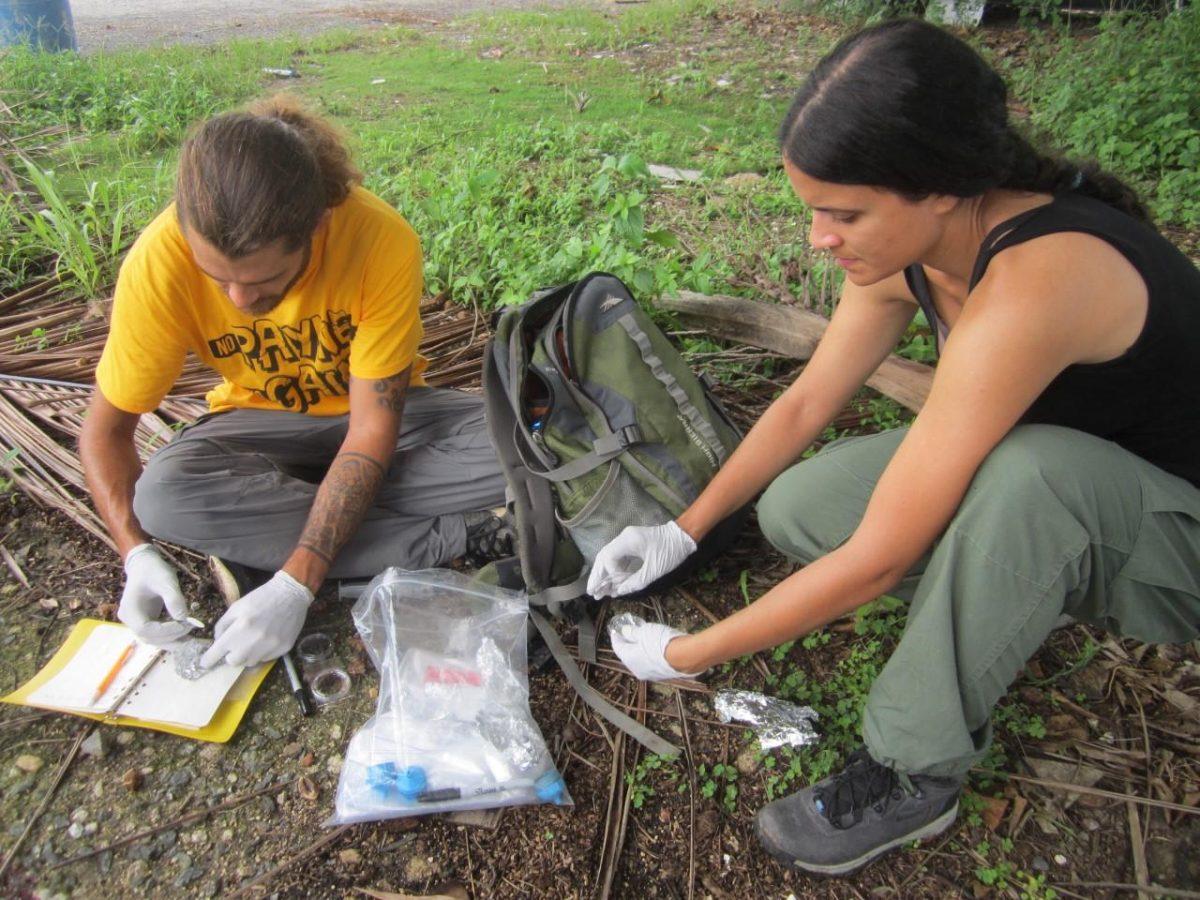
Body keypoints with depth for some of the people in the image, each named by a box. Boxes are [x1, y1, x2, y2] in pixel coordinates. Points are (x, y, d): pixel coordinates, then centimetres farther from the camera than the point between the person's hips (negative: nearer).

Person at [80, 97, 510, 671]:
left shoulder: (383, 240, -31)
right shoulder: (161, 261, -26)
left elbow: (372, 431, -26)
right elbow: (104, 430, -13)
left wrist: (296, 584, -32)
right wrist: (136, 553, -28)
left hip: (380, 413, -1)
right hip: (263, 420, 2)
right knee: (163, 496, -31)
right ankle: (458, 540, -22)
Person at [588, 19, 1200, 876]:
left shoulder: (1032, 282, -37)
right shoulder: (912, 243, -12)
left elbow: (875, 560, -33)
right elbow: (805, 404, 0)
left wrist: (686, 655, -21)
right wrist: (682, 532, 0)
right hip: (1032, 488, 6)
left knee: (1028, 471, -40)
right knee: (794, 509, -12)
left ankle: (915, 776, -18)